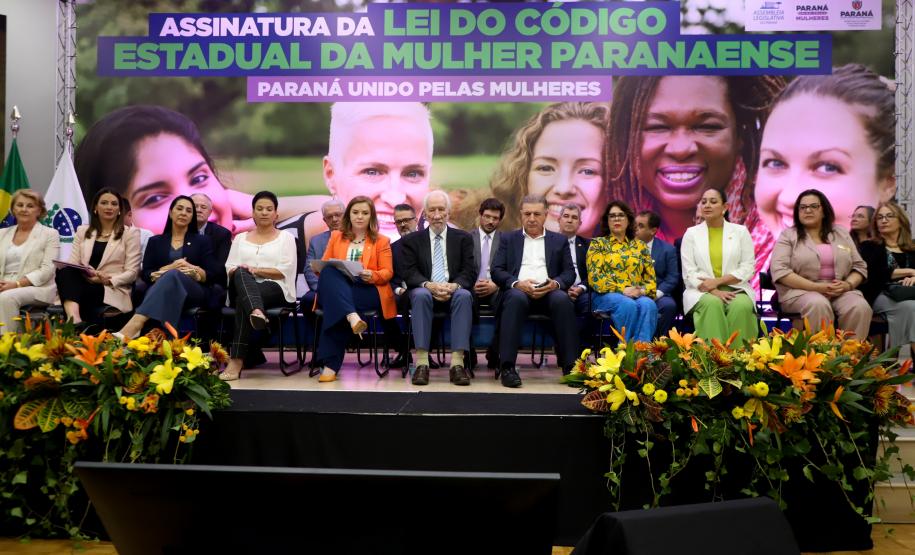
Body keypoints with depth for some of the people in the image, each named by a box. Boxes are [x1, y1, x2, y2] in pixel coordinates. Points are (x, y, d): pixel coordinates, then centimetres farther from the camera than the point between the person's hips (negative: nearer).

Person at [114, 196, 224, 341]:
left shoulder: (202, 241, 19)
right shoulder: (156, 241, 21)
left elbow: (213, 275, 9)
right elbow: (145, 274, 7)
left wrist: (192, 270, -11)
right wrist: (169, 268, -11)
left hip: (195, 292, -1)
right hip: (160, 289, 1)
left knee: (173, 275, -37)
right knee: (170, 274, -37)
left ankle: (134, 326, -58)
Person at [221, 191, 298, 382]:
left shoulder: (286, 237, 15)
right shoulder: (240, 238, 25)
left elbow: (284, 271, 0)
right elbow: (229, 268, 12)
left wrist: (256, 270, -13)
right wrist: (242, 272, -14)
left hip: (275, 289, -2)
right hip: (243, 286, 2)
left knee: (243, 302, -37)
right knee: (241, 273, -38)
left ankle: (237, 360, -51)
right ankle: (257, 312, -68)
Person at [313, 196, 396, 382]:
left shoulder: (381, 241, 18)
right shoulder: (336, 237, 26)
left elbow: (387, 272, 8)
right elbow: (323, 265, 18)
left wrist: (372, 276, -17)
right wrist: (325, 270, -9)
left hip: (368, 291, -2)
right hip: (336, 289, 2)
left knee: (334, 306, -38)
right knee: (329, 272, -38)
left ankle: (331, 364, -42)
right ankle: (352, 317, -57)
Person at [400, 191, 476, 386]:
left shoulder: (463, 238, 13)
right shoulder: (411, 240, 12)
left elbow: (469, 272, 2)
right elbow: (409, 273, 0)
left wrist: (454, 285, -21)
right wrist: (429, 285, -22)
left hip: (454, 292, 0)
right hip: (425, 292, 0)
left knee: (464, 295, -34)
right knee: (420, 294, -35)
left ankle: (457, 363, -37)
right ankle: (422, 363, -37)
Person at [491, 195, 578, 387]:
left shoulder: (559, 241, 22)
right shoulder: (508, 238, 20)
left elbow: (569, 272, 12)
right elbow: (496, 270, 8)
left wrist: (556, 283, -12)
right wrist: (517, 283, -12)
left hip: (549, 292, 1)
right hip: (518, 291, -1)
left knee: (562, 299, -34)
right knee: (516, 298, -37)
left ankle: (570, 366, -32)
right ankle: (507, 366, -38)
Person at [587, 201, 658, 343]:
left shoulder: (640, 246, 19)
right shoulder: (598, 244, 11)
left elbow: (651, 279, 13)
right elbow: (595, 277, -3)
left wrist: (642, 290, -11)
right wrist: (622, 289, -15)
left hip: (637, 296, 3)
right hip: (607, 295, -2)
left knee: (648, 305, -32)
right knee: (628, 305, -36)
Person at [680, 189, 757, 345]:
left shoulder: (740, 231, 8)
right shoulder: (691, 233, 7)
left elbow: (748, 268, 1)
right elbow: (689, 272, -1)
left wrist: (718, 281, -13)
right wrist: (714, 291, -17)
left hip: (735, 289, 1)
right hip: (702, 291, 0)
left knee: (741, 306, -32)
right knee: (713, 304, -34)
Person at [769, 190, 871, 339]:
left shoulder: (842, 234, 17)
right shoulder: (788, 235, 5)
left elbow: (860, 266, 15)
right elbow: (779, 271, -9)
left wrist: (848, 284, -8)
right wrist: (816, 287, -17)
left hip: (841, 292, 3)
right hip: (801, 290, -3)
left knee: (860, 308, -28)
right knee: (818, 305, -36)